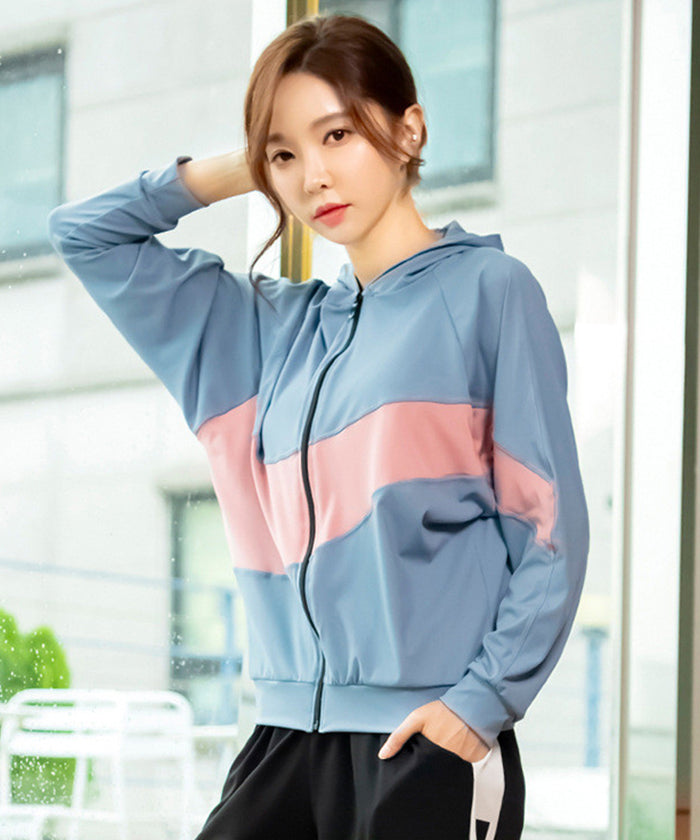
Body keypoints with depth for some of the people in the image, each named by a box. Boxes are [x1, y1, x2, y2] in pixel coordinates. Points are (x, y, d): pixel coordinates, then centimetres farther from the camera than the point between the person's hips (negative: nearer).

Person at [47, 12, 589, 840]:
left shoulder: (486, 290, 1)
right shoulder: (272, 328, 17)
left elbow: (549, 523, -4)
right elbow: (84, 233, 23)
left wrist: (483, 700, -12)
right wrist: (237, 172, 14)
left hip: (431, 745, -5)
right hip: (290, 736, 5)